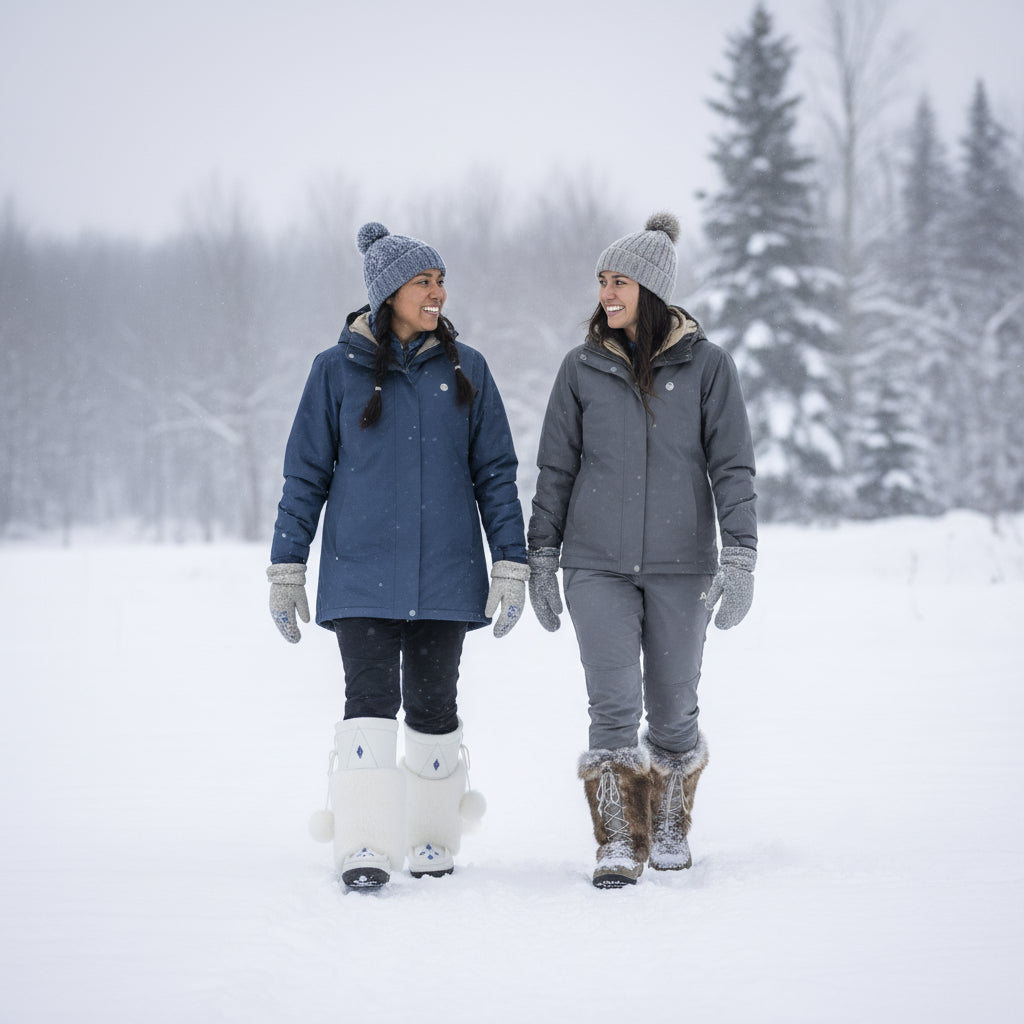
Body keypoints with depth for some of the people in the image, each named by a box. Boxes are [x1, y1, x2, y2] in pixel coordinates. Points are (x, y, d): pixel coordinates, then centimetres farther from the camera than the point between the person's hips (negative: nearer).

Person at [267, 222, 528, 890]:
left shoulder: (465, 370, 6)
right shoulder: (339, 370, 2)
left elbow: (496, 472, 8)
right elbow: (306, 474, 5)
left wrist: (512, 564, 1)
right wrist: (286, 569, 3)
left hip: (444, 574, 2)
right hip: (360, 574, -2)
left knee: (433, 704, 6)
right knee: (371, 698, -12)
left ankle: (434, 841, 19)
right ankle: (365, 849, -14)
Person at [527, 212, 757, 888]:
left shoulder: (706, 365, 0)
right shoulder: (583, 368, 4)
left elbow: (733, 467, -2)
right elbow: (556, 469, 9)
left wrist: (740, 559, -10)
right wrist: (541, 560, 6)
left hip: (681, 565, 0)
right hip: (598, 565, 1)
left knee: (673, 710, 8)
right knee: (614, 706, -10)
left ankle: (670, 825, 29)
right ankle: (621, 844, -2)